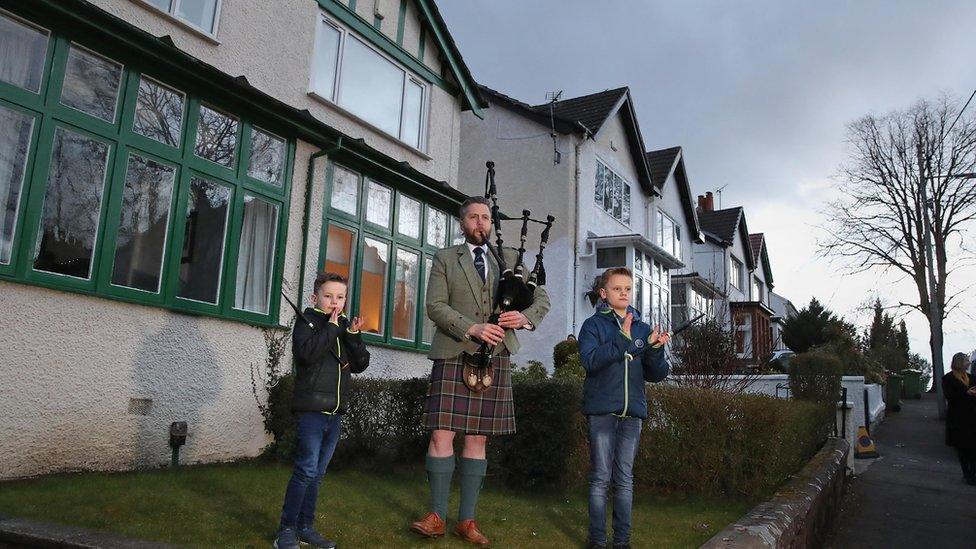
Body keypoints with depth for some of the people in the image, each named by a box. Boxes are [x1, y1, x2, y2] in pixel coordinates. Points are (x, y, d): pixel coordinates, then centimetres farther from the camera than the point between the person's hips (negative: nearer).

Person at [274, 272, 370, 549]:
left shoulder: (345, 327, 14)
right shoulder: (307, 322, -2)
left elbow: (361, 364, 7)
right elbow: (306, 352, -22)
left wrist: (353, 335, -6)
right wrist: (331, 327, -16)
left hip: (335, 412, 6)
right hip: (311, 409, -6)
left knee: (317, 474, 12)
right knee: (306, 471, -9)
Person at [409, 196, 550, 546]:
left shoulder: (509, 258, 16)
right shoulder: (445, 259, 8)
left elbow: (542, 298, 15)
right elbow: (435, 306, -3)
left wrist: (525, 317, -8)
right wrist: (472, 328, -18)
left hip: (495, 360, 2)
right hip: (453, 357, -2)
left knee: (478, 440, 6)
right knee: (442, 435, -7)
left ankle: (467, 520, 14)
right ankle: (437, 517, 6)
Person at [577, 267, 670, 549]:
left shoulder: (642, 329, 12)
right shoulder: (593, 325, 2)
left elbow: (656, 375, 8)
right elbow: (590, 361, -16)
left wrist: (655, 348, -10)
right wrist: (622, 340, -20)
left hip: (633, 411, 3)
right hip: (601, 409, -3)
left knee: (625, 479, 9)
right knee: (601, 478, 1)